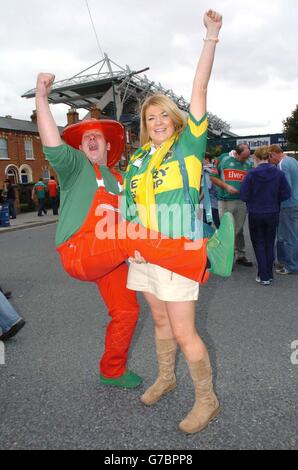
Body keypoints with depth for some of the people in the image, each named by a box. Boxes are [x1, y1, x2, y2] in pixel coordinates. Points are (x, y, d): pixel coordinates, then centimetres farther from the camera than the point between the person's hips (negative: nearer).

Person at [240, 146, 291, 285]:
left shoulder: (251, 174, -14)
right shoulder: (279, 173, -7)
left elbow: (243, 196, -14)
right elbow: (286, 194, -7)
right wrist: (273, 198, 11)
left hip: (255, 214, -2)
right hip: (272, 214, 2)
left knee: (259, 244, 11)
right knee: (270, 244, 17)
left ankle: (263, 276, 10)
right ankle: (269, 274, 25)